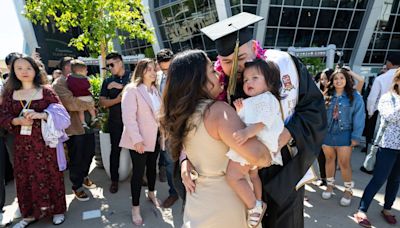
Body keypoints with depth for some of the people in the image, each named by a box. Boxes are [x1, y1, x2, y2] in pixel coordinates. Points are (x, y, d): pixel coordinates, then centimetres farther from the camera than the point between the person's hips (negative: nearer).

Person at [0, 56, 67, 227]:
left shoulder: (45, 91, -2)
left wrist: (40, 115, -21)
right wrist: (18, 120, -15)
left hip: (45, 141, -3)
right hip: (22, 143, 3)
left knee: (49, 174, 4)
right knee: (25, 177, 10)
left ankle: (57, 209, 21)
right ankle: (31, 213, 28)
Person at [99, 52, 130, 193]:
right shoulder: (108, 81, 7)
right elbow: (102, 102, 2)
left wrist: (121, 86, -16)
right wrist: (117, 99, -15)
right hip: (115, 121, 2)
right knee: (115, 150, 7)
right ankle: (114, 180, 21)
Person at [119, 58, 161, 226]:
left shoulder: (155, 90, 10)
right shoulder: (131, 89, -13)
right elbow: (128, 117, -19)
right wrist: (137, 139, -22)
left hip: (155, 137, 6)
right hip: (139, 140, -6)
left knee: (152, 167, 19)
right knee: (138, 171, 3)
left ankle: (151, 194, 42)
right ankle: (135, 208, 19)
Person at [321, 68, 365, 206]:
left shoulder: (355, 96, -4)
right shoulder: (326, 96, 4)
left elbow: (359, 117, -6)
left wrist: (356, 136, -9)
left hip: (344, 134, -3)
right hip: (327, 133, 3)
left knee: (344, 163, 0)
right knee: (329, 160, 14)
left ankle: (348, 189, 21)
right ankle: (330, 184, 32)